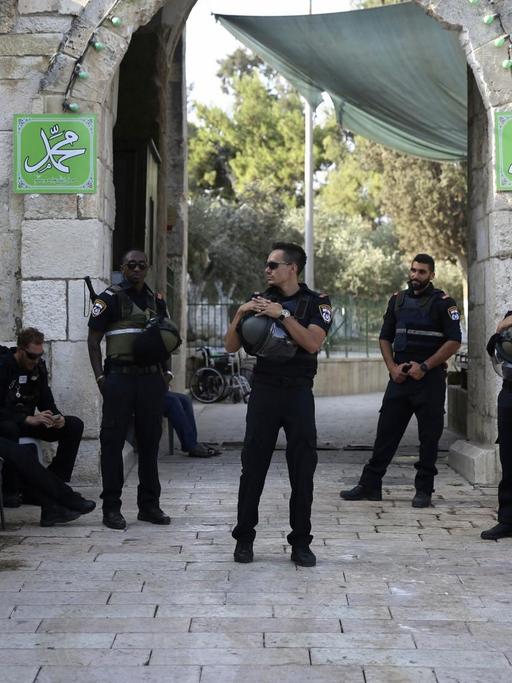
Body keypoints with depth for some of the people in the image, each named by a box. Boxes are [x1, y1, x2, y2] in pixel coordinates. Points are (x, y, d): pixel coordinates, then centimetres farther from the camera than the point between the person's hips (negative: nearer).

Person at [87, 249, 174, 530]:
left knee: (150, 441, 9)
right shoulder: (109, 298, -1)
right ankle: (111, 508, 4)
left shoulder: (156, 300, 15)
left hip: (151, 378, 5)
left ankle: (149, 505, 17)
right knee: (113, 441, -2)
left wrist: (165, 372, 11)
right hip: (120, 377, -5)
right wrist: (100, 377, -11)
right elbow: (93, 339, -2)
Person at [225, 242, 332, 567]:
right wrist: (240, 314, -9)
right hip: (264, 391, 2)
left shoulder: (316, 302, 2)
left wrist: (283, 315, -19)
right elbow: (231, 347, 6)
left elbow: (313, 343, -15)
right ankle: (244, 538, 11)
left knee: (303, 470, 0)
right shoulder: (259, 300, 10)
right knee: (253, 467, 1)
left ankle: (301, 542, 9)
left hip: (299, 393, -2)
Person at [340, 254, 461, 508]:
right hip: (400, 379, 4)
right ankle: (370, 485, 9)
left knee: (429, 436, 2)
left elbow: (454, 342, -9)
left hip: (430, 379, -4)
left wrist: (424, 367, -14)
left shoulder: (443, 303, -3)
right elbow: (385, 338, 15)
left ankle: (424, 489, 11)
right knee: (386, 432, 4)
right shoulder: (397, 300, 12)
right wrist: (392, 367, -2)